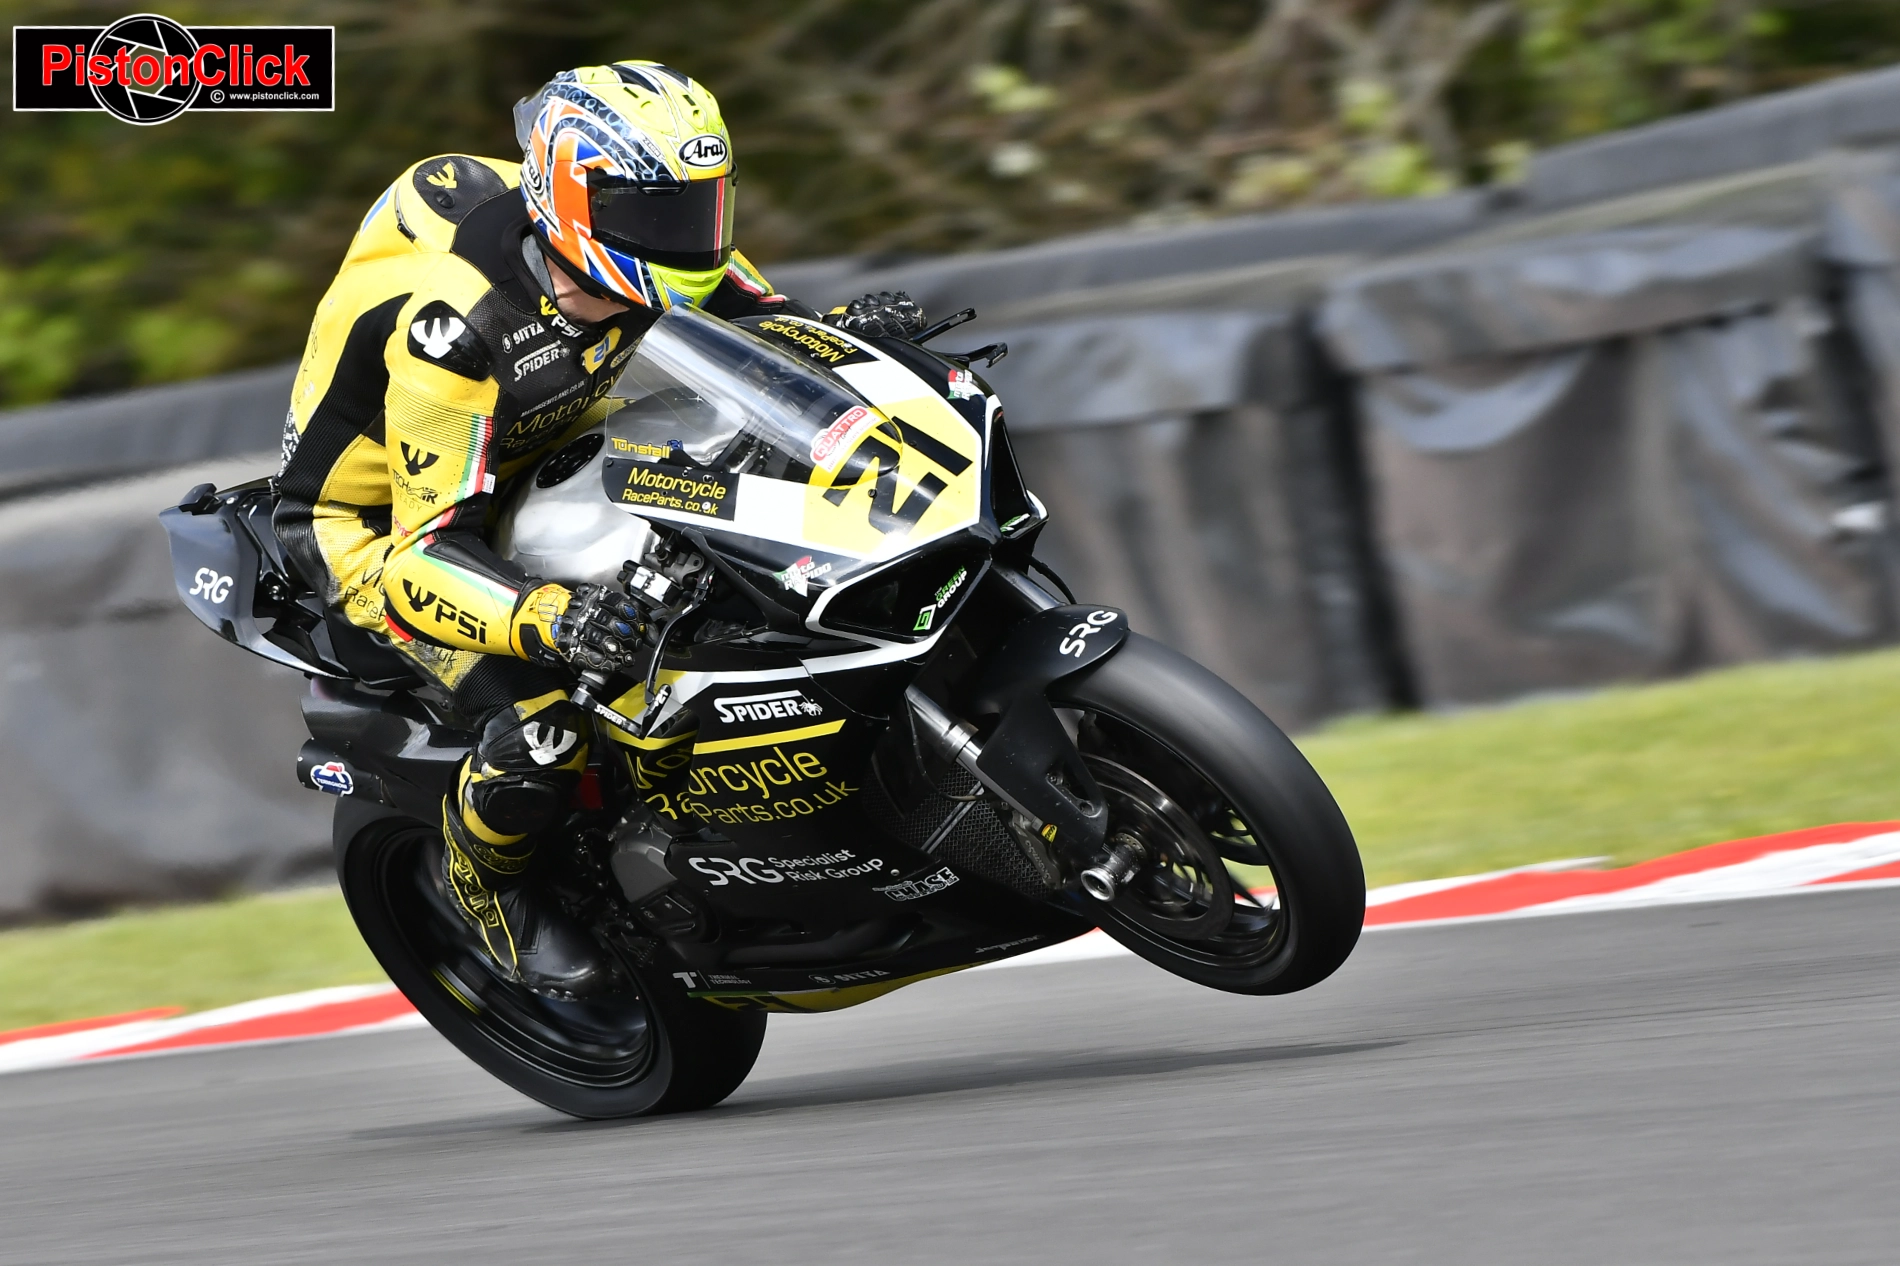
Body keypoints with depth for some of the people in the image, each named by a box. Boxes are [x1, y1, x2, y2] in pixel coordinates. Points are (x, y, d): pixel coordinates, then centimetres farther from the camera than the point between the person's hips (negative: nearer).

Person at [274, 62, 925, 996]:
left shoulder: (630, 246, -18)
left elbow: (761, 320, 3)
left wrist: (839, 330, -20)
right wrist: (544, 619, -58)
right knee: (544, 731, -27)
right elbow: (427, 552, -40)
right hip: (375, 520, -8)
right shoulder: (450, 327, -39)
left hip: (539, 461, 8)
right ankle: (480, 877, 6)